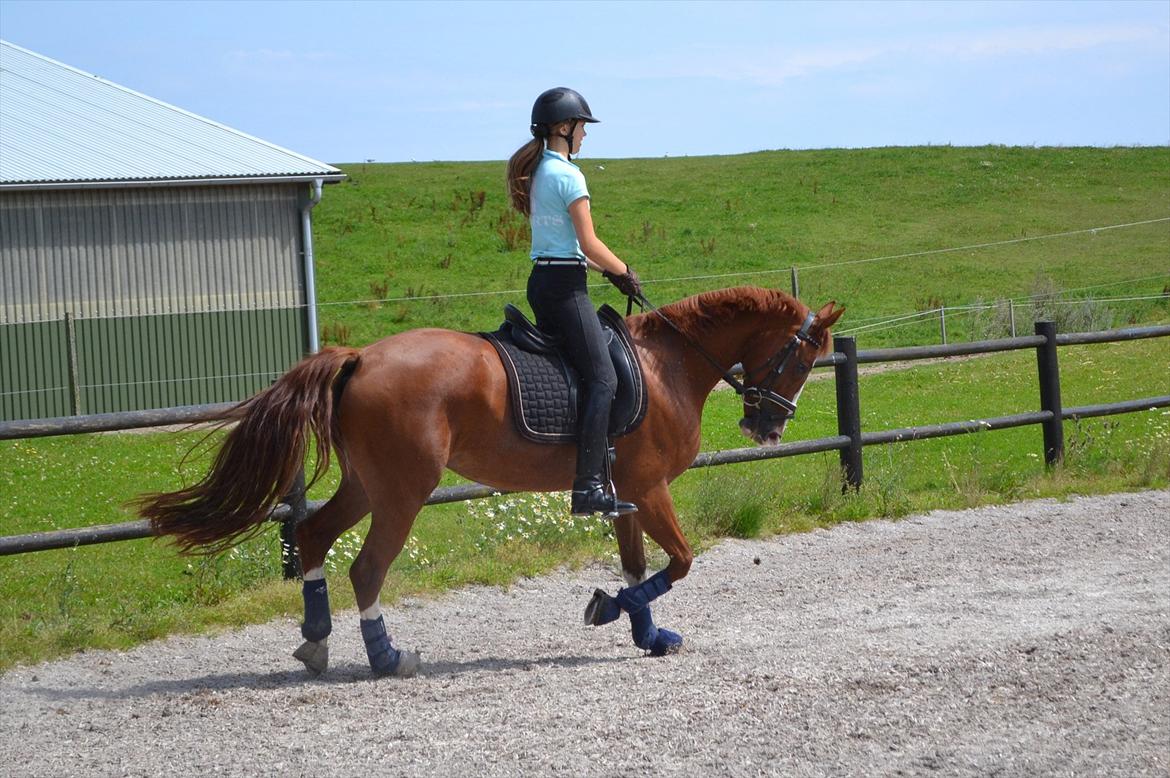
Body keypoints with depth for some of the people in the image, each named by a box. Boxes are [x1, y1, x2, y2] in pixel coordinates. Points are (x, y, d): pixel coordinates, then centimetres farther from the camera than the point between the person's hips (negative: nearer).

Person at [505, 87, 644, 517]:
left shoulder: (536, 172, 15)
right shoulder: (568, 175, -13)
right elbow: (589, 244, -14)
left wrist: (607, 270, 18)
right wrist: (624, 272, 2)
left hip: (541, 282, 10)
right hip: (565, 287, -10)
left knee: (582, 372, 15)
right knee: (602, 379, -12)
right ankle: (589, 486, -20)